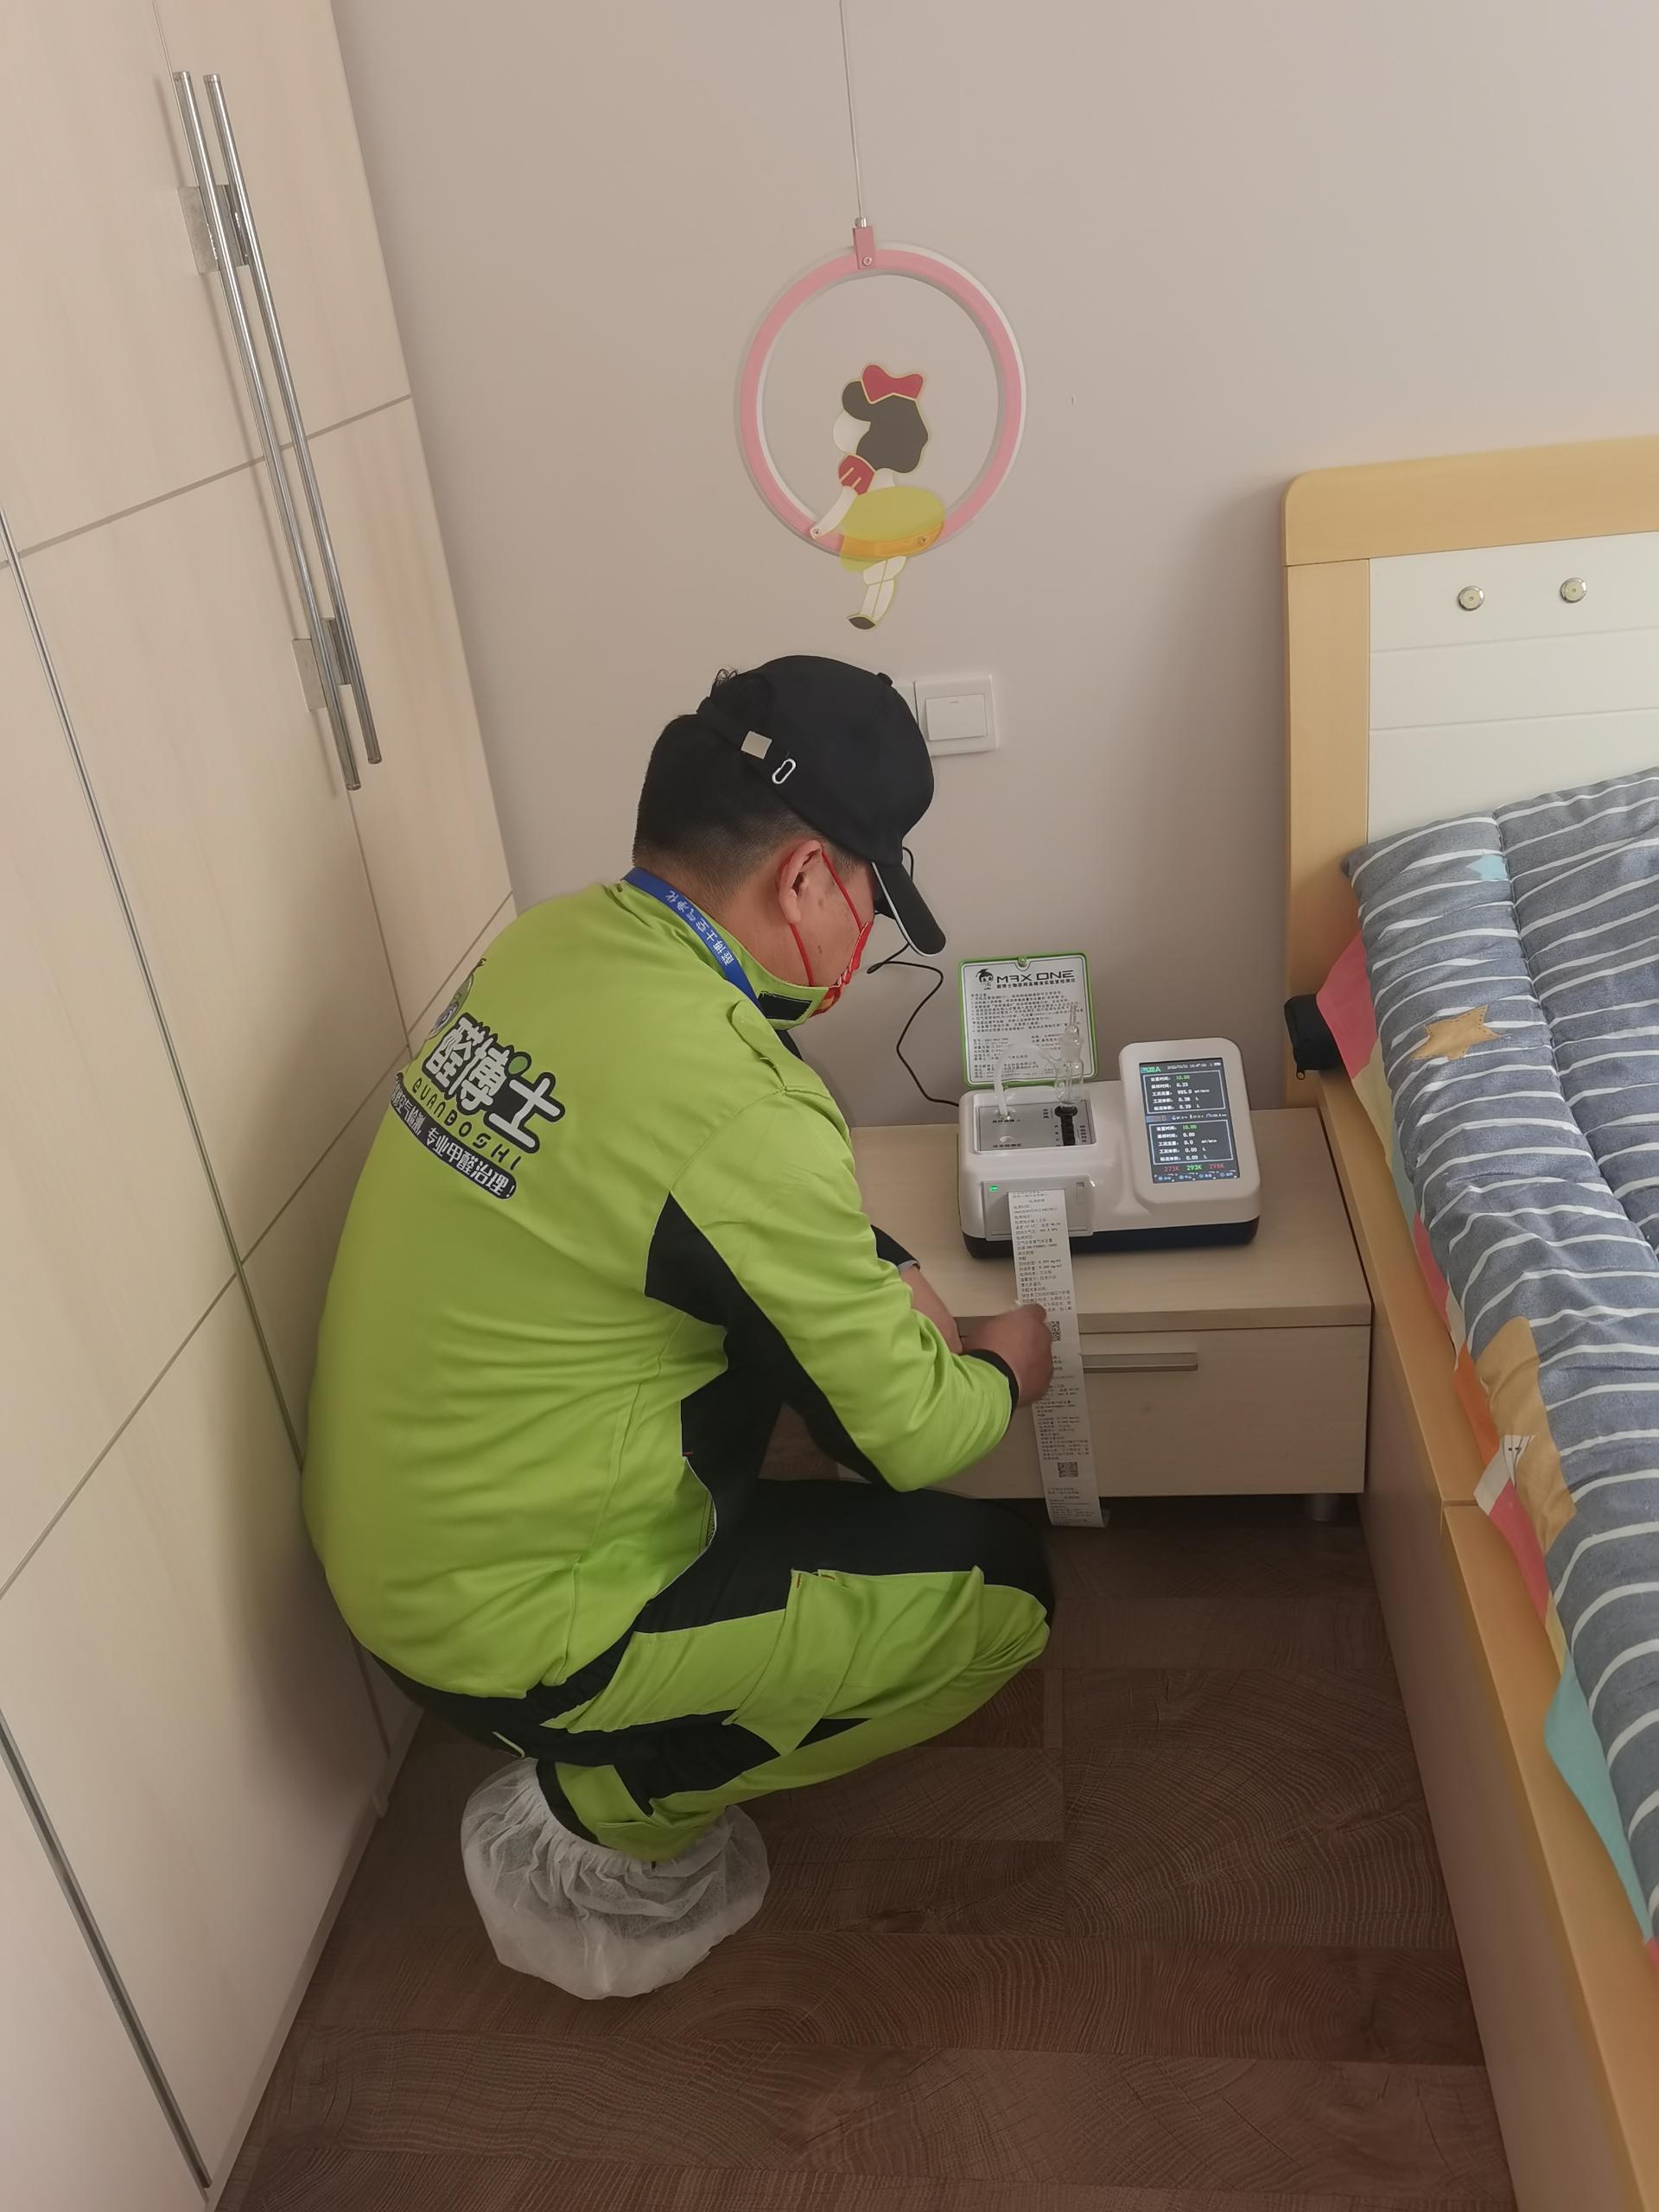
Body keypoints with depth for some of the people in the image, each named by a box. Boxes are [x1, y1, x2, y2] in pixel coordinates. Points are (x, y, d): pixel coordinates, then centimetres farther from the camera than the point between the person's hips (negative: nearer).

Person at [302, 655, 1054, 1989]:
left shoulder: (551, 941, -6)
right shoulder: (736, 1111, -31)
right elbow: (910, 1434, -16)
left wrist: (880, 1281, 5)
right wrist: (1000, 1373, 5)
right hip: (508, 1629, -8)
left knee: (819, 1319, 17)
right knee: (1006, 1586, 0)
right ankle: (631, 1791, 10)